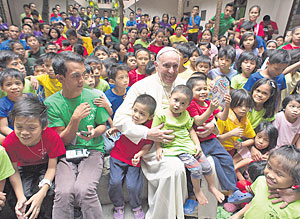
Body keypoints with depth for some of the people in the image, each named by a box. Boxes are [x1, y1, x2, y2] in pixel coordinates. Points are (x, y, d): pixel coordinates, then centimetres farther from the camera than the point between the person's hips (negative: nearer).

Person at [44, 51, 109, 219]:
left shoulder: (93, 97, -1)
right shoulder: (51, 103, -3)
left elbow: (103, 125, 11)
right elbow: (63, 140, -3)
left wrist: (94, 132, -13)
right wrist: (75, 119, -20)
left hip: (92, 150, 0)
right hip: (65, 153, 1)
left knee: (84, 189, -25)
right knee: (64, 192, -25)